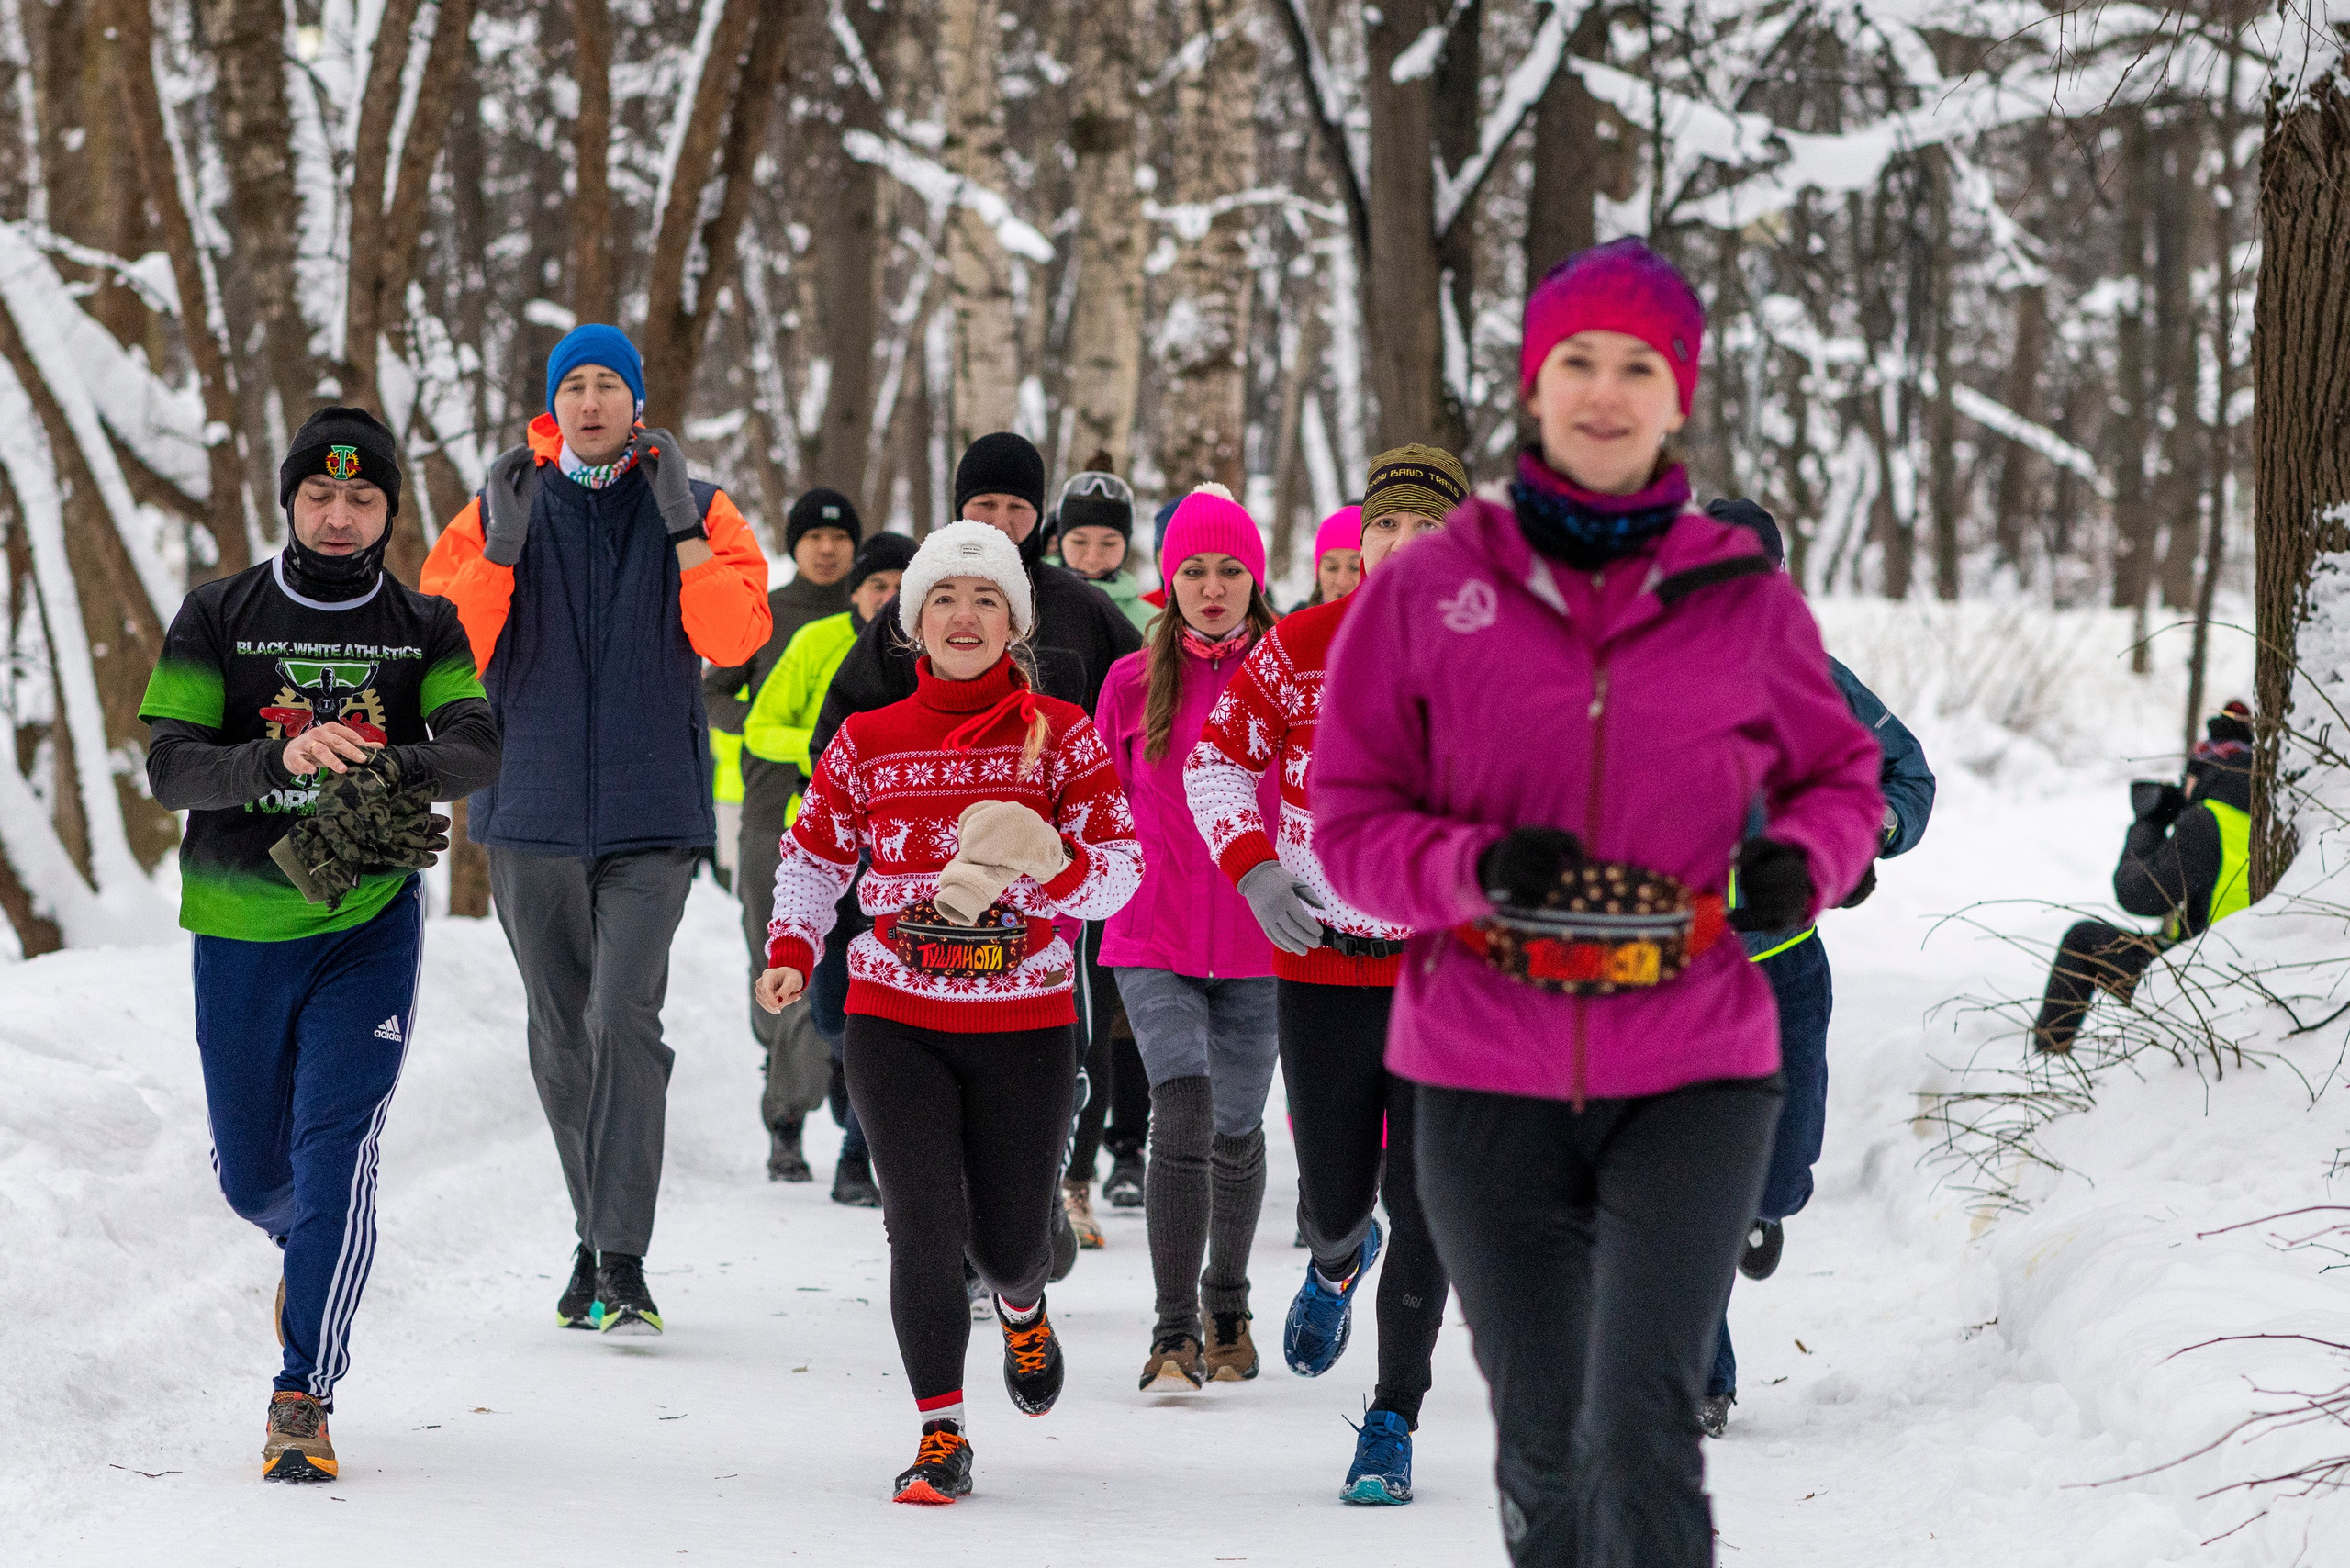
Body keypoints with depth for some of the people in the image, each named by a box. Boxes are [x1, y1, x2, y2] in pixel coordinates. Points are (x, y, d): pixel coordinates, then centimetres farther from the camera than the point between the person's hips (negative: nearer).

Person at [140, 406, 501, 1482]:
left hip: (370, 922, -1)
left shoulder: (424, 628, 4)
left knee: (336, 1153, -14)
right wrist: (281, 757, -27)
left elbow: (477, 746, -12)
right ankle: (308, 1251, 48)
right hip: (240, 922, 1)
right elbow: (170, 764, -9)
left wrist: (394, 768, -33)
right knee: (252, 1173, 13)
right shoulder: (218, 617, 1)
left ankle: (305, 1393, -7)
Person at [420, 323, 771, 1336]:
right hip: (531, 805, 2)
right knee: (560, 1036, 9)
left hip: (651, 811, -2)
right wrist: (501, 551, -14)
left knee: (625, 1020, -16)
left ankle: (624, 1260, -16)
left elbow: (733, 639, -9)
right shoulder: (501, 510, 7)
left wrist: (682, 529, -16)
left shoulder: (698, 512, 4)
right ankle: (596, 1240, 24)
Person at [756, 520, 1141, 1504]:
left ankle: (1021, 1306, 44)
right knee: (925, 1228, -13)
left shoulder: (1060, 735, -1)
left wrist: (1039, 860, -26)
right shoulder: (869, 743, 3)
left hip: (1026, 1026, 0)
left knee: (1009, 1242, 6)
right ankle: (941, 1434, -2)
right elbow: (814, 855, 15)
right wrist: (791, 951, -2)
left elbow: (1117, 874, -6)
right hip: (896, 1023, 0)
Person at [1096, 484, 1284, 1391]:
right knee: (1183, 1115, -18)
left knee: (1236, 1130, 11)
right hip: (1154, 938, -1)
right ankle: (1174, 1334, -14)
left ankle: (1227, 1308, 34)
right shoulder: (1133, 682, 2)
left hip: (1255, 943, 1)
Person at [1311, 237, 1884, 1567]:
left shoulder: (1749, 604, 3)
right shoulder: (1427, 593, 1)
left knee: (1642, 1429, -16)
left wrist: (1805, 859, -7)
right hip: (1490, 1077, 1)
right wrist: (1476, 867, -18)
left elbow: (1842, 772, 16)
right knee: (1542, 1448, 10)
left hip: (1691, 1073, -1)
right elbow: (1350, 820, 2)